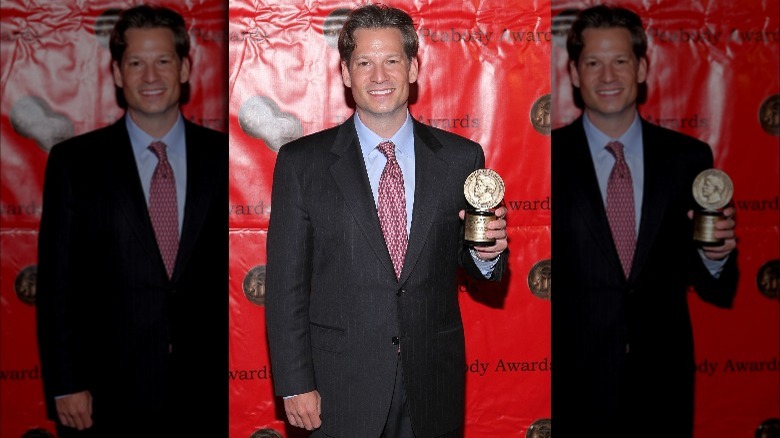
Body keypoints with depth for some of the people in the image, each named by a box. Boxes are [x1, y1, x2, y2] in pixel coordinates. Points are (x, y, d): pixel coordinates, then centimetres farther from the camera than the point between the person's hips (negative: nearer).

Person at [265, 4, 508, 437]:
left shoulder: (461, 157, 1)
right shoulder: (302, 162, -3)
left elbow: (472, 264, 10)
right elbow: (286, 284, -3)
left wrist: (487, 253, -13)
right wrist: (295, 385, -7)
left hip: (433, 387, 2)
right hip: (341, 387, -1)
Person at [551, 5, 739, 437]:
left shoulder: (688, 157, 1)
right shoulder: (548, 156, -5)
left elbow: (717, 292, 5)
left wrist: (715, 255, -15)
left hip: (662, 385, 2)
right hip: (573, 385, -2)